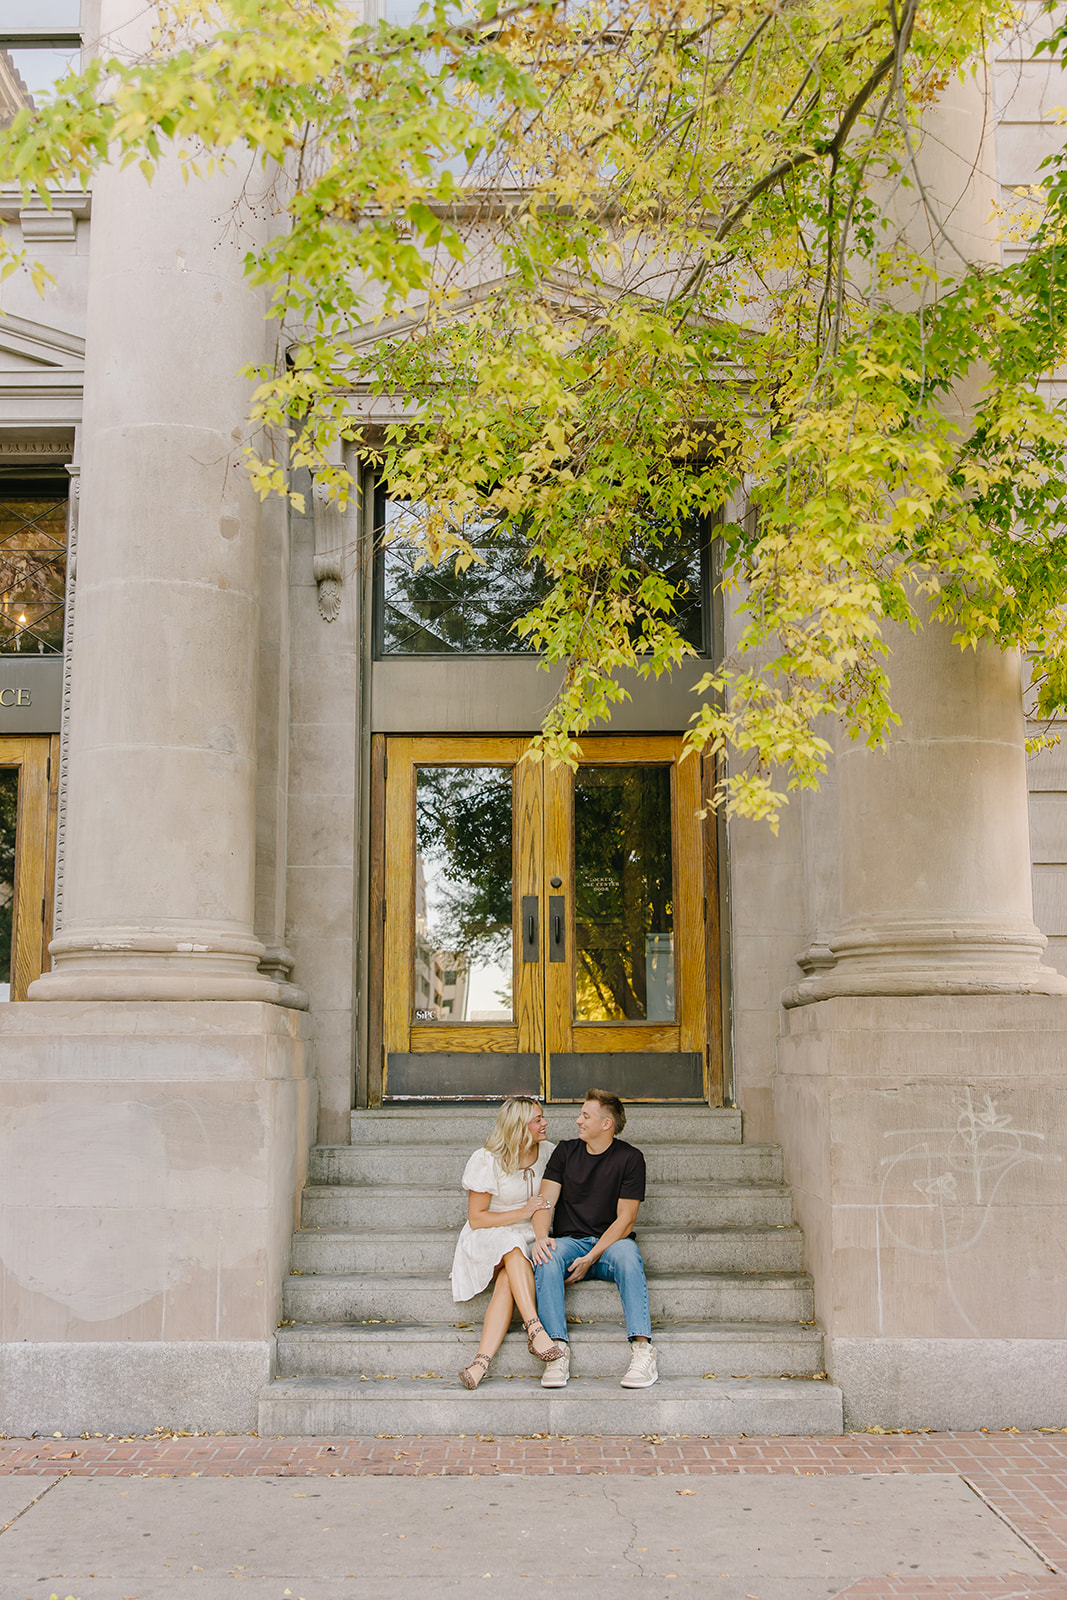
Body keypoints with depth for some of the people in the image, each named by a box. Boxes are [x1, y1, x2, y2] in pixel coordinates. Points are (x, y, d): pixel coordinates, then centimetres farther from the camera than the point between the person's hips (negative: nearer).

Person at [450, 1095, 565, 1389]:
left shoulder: (548, 1153, 6)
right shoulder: (487, 1160, -7)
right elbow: (476, 1218, -6)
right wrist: (522, 1213, -16)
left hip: (532, 1240, 2)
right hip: (488, 1240, -2)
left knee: (507, 1281, -33)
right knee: (514, 1248, -39)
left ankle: (481, 1362, -46)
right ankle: (535, 1329, -46)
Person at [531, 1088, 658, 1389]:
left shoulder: (630, 1158, -1)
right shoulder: (565, 1151, 9)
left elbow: (625, 1219, -7)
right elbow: (545, 1200, 2)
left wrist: (591, 1258, -18)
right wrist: (541, 1236, -20)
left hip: (610, 1242, -2)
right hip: (569, 1241, 2)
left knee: (627, 1253, -37)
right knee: (546, 1257, -32)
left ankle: (642, 1348, -43)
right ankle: (558, 1349, -37)